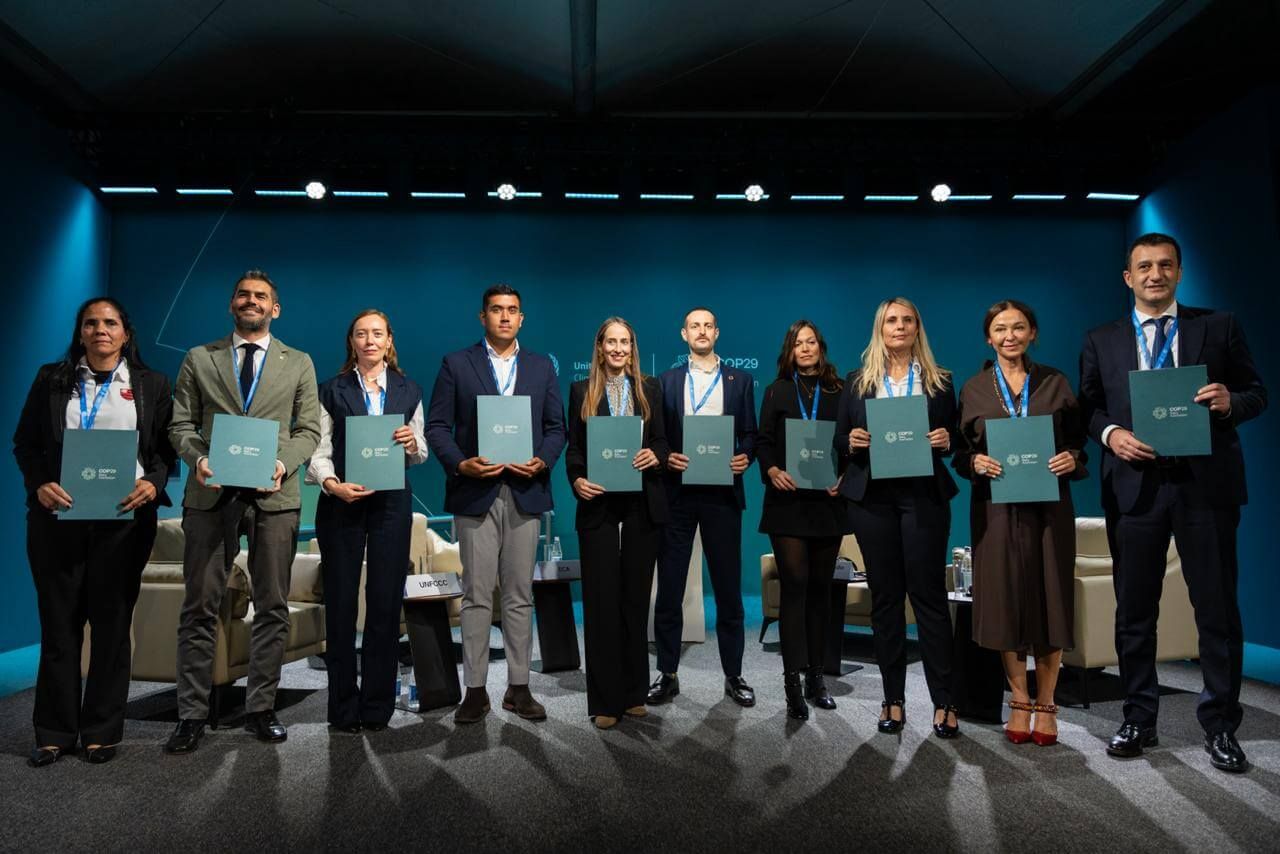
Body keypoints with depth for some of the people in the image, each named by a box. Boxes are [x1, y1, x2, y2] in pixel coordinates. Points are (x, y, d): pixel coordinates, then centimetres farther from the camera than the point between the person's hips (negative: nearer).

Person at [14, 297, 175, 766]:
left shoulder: (151, 384, 7)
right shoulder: (52, 379, 10)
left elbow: (165, 447, 4)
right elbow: (25, 443, 8)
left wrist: (153, 484, -14)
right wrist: (39, 485, -9)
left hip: (124, 518, -1)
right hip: (57, 517, 1)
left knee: (112, 624, 6)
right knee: (59, 624, 6)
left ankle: (102, 731, 16)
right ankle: (54, 732, 17)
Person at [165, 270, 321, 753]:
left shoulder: (298, 364, 11)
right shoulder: (199, 359, 12)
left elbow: (308, 430, 6)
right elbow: (180, 425, 8)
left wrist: (283, 462, -12)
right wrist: (197, 459, -11)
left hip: (275, 496, 0)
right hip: (211, 495, 0)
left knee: (272, 607, 4)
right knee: (200, 608, 2)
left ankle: (261, 709, 16)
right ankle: (192, 714, 12)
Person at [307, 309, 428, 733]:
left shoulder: (409, 391, 10)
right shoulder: (332, 391, 6)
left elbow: (420, 455, 13)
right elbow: (319, 451, -1)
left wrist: (413, 443, -10)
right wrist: (331, 483, -20)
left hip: (391, 504, 1)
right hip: (341, 505, -1)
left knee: (386, 604, 2)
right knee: (340, 604, 2)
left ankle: (377, 707, 13)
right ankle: (344, 708, 13)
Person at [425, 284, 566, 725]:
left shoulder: (542, 366, 12)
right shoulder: (456, 364, 5)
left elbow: (556, 427, 10)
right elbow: (437, 426, 1)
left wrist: (543, 462, -8)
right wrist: (459, 464, -15)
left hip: (525, 492, 2)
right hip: (475, 492, -2)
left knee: (520, 595, 7)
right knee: (476, 595, 2)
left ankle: (518, 687, 16)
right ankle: (475, 689, 11)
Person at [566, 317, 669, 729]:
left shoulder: (650, 388, 10)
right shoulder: (581, 391, 8)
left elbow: (662, 441, 8)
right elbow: (573, 448, 5)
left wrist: (655, 456, -14)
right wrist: (577, 480, -13)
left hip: (643, 505, 1)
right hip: (598, 506, -1)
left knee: (636, 597, 8)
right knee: (601, 600, 0)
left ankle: (634, 692, 19)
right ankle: (604, 699, 8)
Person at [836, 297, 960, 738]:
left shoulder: (939, 380, 9)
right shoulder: (858, 382, 10)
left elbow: (954, 435, 9)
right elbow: (840, 440, 10)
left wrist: (946, 440, -12)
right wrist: (852, 441, -12)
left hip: (924, 495, -1)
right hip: (873, 497, 1)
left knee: (929, 594, -2)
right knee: (884, 596, 6)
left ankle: (943, 702, 7)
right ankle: (893, 699, 14)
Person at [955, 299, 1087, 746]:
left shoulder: (1055, 383, 7)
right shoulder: (973, 389, 7)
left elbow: (1078, 442, 9)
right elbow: (960, 452, 7)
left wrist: (1072, 459, -12)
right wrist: (976, 462, -13)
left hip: (1048, 505, 0)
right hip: (996, 507, 0)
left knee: (1049, 600, 2)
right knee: (1005, 602, 2)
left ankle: (1045, 704, 17)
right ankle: (1020, 701, 19)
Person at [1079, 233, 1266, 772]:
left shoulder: (1219, 326, 7)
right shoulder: (1101, 341, 10)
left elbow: (1257, 393, 6)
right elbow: (1088, 406, 9)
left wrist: (1231, 403, -15)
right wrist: (1110, 433, -11)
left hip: (1206, 484, -1)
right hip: (1134, 487, 1)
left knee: (1217, 607, 4)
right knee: (1134, 611, 8)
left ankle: (1220, 727, 19)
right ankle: (1139, 720, 22)